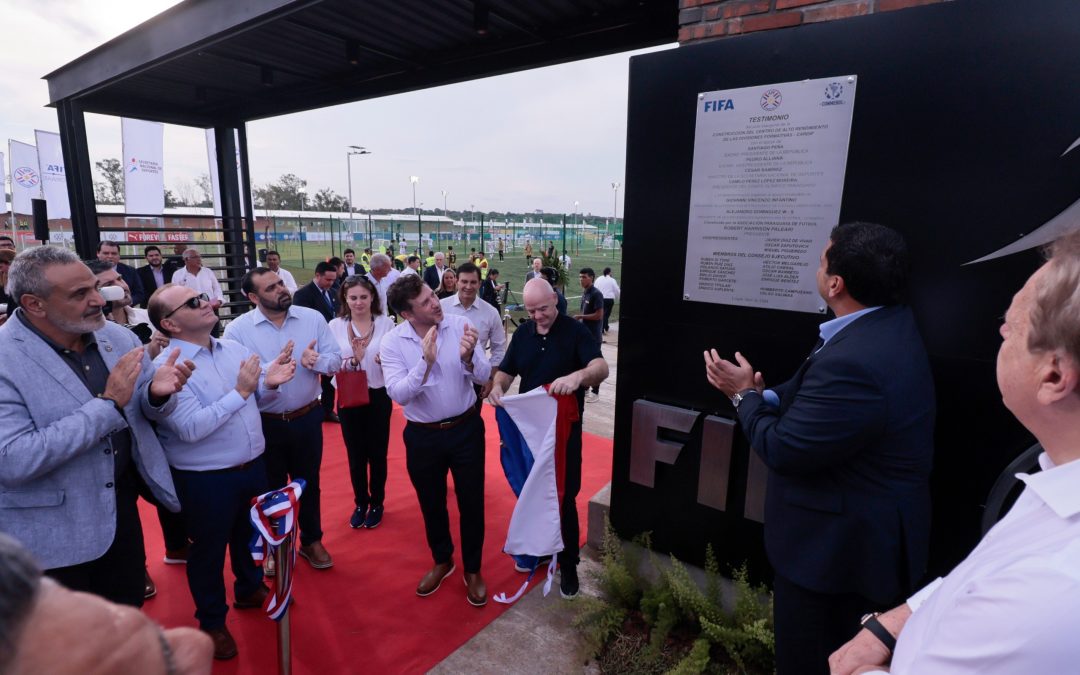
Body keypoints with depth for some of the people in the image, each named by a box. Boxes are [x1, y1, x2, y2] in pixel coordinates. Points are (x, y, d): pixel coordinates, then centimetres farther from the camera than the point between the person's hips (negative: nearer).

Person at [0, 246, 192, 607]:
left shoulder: (119, 337, -3)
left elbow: (144, 409, 5)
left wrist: (157, 392, -19)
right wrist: (108, 404, -30)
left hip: (121, 506, 5)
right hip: (53, 537, -4)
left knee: (129, 615, 23)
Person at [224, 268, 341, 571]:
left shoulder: (313, 318, -5)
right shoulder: (237, 329, -10)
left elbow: (335, 360, -5)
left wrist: (316, 361, -26)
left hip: (307, 418, 2)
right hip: (264, 423, -1)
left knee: (309, 483, 18)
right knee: (271, 488, 18)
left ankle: (312, 541, 39)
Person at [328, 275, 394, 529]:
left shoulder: (386, 323, -9)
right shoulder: (335, 326, -4)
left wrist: (385, 360, -27)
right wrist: (353, 360, -23)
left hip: (378, 396, -1)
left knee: (377, 453, 12)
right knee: (355, 454, 14)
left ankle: (377, 503, 32)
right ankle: (360, 503, 34)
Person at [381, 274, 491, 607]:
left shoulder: (459, 325, -12)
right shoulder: (392, 342, -13)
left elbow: (484, 377, -14)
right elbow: (398, 393, -23)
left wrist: (468, 357, -35)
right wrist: (426, 361, -35)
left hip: (466, 428, 0)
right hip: (423, 436, 1)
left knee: (471, 503, 12)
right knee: (431, 505, 19)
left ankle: (473, 570, 35)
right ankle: (442, 561, 46)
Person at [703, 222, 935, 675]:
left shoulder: (852, 361, -35)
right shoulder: (890, 324, -2)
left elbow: (782, 450, -26)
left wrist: (744, 394, -10)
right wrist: (764, 397, -7)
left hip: (838, 545, -9)